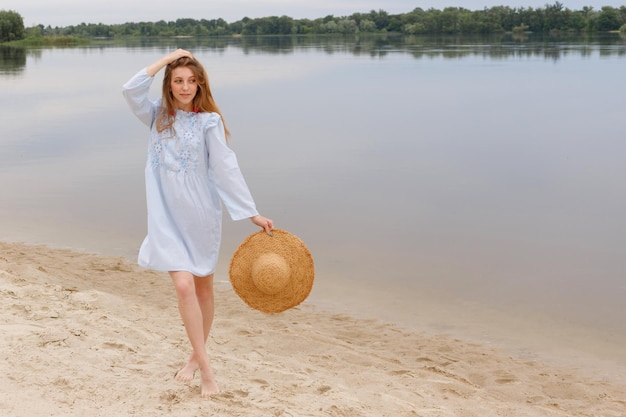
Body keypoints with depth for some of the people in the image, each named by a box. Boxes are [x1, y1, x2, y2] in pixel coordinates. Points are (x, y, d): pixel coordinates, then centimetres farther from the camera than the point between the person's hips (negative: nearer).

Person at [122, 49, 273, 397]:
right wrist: (166, 59, -10)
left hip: (201, 214, -1)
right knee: (183, 286, -11)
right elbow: (131, 90, -15)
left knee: (204, 288, 10)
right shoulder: (158, 116, 2)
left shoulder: (209, 121, -7)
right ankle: (205, 368, -4)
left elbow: (226, 169, -10)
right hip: (168, 216, 1)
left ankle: (196, 357, 30)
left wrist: (253, 214, -15)